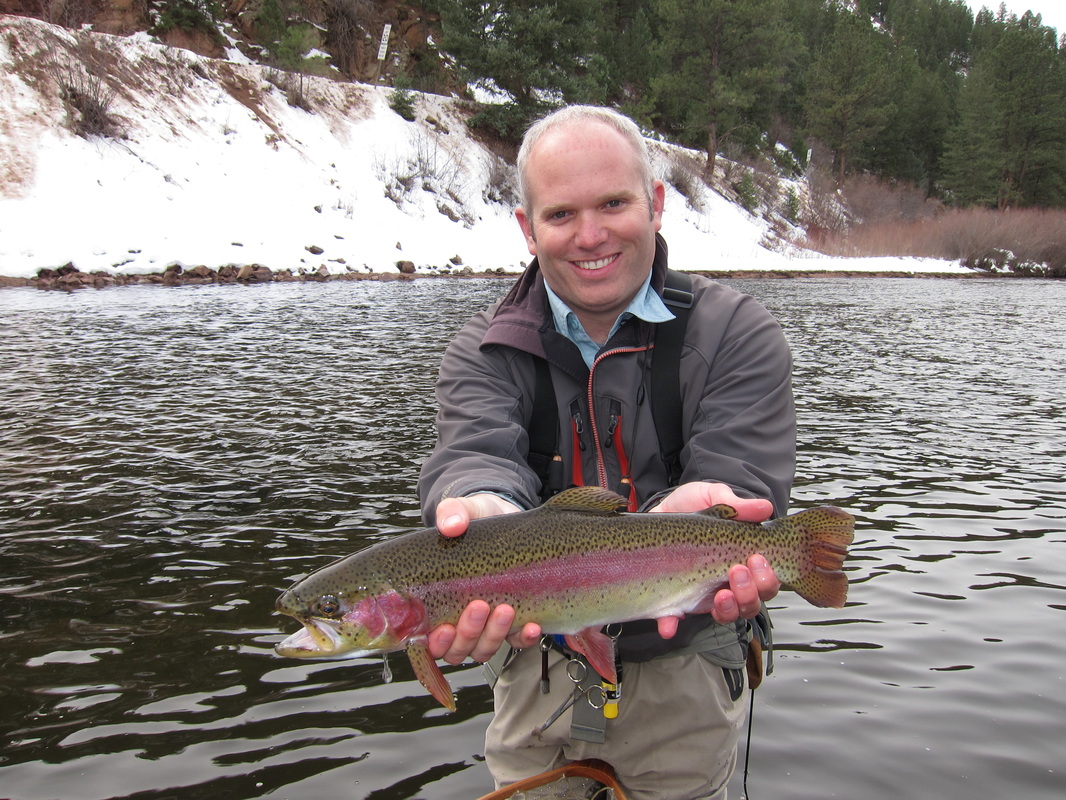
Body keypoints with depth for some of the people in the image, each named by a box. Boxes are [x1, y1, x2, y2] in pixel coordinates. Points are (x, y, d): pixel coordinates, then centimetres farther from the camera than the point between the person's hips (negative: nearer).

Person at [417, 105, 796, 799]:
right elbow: (474, 458, -24)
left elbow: (739, 486, -22)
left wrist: (683, 516, -46)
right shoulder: (485, 352, -5)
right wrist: (484, 510, -49)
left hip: (684, 671, -1)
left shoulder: (737, 333, -10)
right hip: (540, 662, 2)